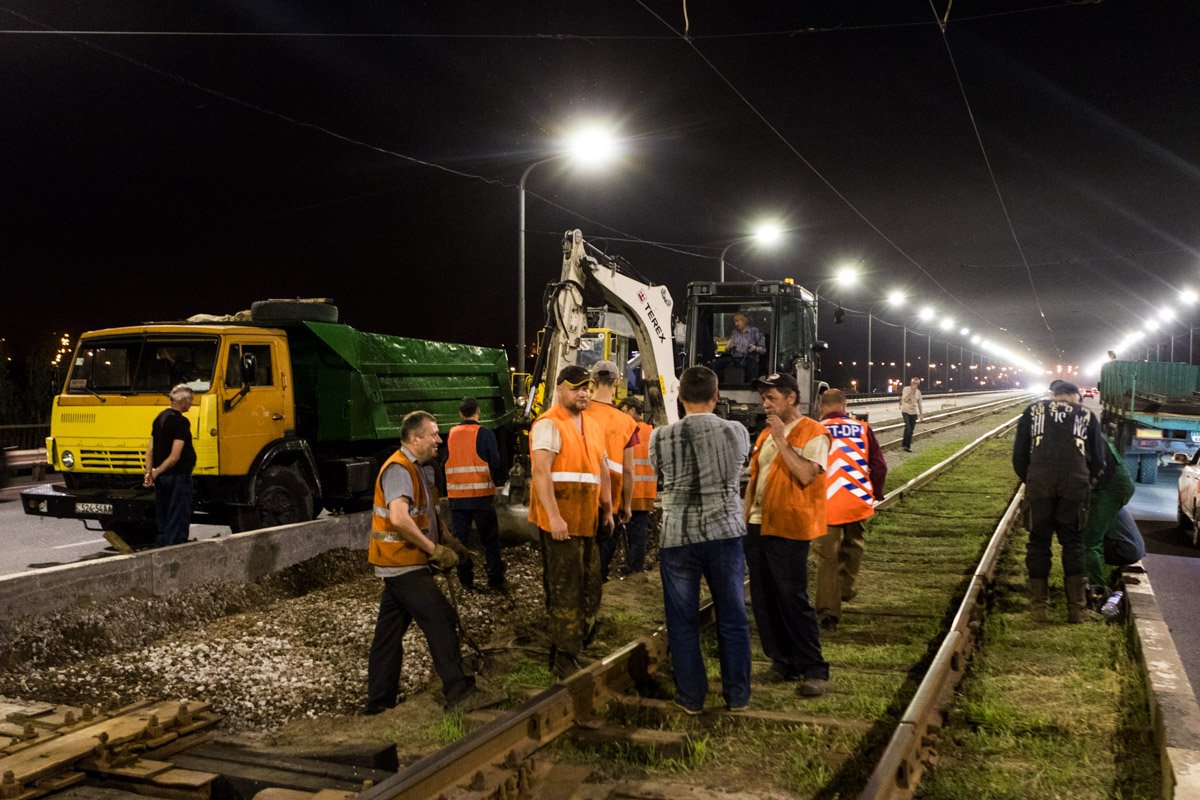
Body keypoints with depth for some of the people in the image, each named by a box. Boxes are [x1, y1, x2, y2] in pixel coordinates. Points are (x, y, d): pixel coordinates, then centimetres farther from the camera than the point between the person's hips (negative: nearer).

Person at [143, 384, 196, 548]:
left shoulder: (159, 418, 13)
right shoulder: (181, 422, -14)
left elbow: (150, 450, 10)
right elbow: (175, 456, -21)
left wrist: (149, 472, 3)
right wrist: (156, 472, -11)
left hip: (161, 478, 8)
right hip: (178, 476, -8)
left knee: (162, 522, 14)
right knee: (178, 522, -3)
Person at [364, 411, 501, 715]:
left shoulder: (420, 469, 15)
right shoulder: (399, 469, -17)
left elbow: (427, 515, 27)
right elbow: (399, 518, -31)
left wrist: (448, 542, 12)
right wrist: (434, 550, -23)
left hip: (400, 565, 10)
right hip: (403, 564, -10)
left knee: (389, 632, 13)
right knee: (441, 620, -9)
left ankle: (379, 701, 21)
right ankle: (459, 693, -6)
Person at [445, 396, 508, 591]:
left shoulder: (450, 435, 4)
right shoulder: (485, 434, -7)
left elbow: (444, 464, 9)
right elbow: (496, 464, -8)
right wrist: (497, 483, 9)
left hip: (456, 496, 3)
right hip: (481, 495, -3)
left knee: (459, 538, 10)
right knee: (490, 540, 4)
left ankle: (465, 580, 12)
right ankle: (496, 580, 5)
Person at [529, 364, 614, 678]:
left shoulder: (592, 425, 17)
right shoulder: (549, 425, -9)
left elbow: (602, 470, 23)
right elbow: (541, 473, -18)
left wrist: (607, 510, 18)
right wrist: (554, 516, -25)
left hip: (588, 521, 8)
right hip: (559, 522, -8)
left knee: (590, 590, 13)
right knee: (565, 592, -3)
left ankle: (567, 649, 26)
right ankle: (565, 658, 8)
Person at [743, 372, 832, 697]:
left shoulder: (813, 433, -8)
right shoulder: (765, 434, 15)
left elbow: (806, 475, -22)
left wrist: (781, 439, -19)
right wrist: (744, 520, 13)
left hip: (788, 530, -7)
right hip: (759, 526, 8)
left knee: (793, 599, -5)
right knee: (763, 599, 9)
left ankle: (814, 670, 5)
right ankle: (782, 662, 21)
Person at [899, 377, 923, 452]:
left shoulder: (918, 392, 6)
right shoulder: (906, 389, -8)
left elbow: (919, 403, 13)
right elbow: (905, 399, -22)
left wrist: (921, 414, 13)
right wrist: (912, 391, -23)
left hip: (914, 413, 4)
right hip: (906, 411, -4)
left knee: (911, 431, 3)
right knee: (908, 428, -20)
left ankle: (907, 446, 10)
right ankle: (904, 444, -11)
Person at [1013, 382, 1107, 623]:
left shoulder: (1033, 410, 20)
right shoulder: (1086, 415, 20)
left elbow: (1019, 456, 14)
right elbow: (1098, 461, 19)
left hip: (1039, 481, 0)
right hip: (1076, 482, 0)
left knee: (1038, 542, 9)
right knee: (1073, 543, 11)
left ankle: (1038, 607, 12)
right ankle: (1077, 608, 12)